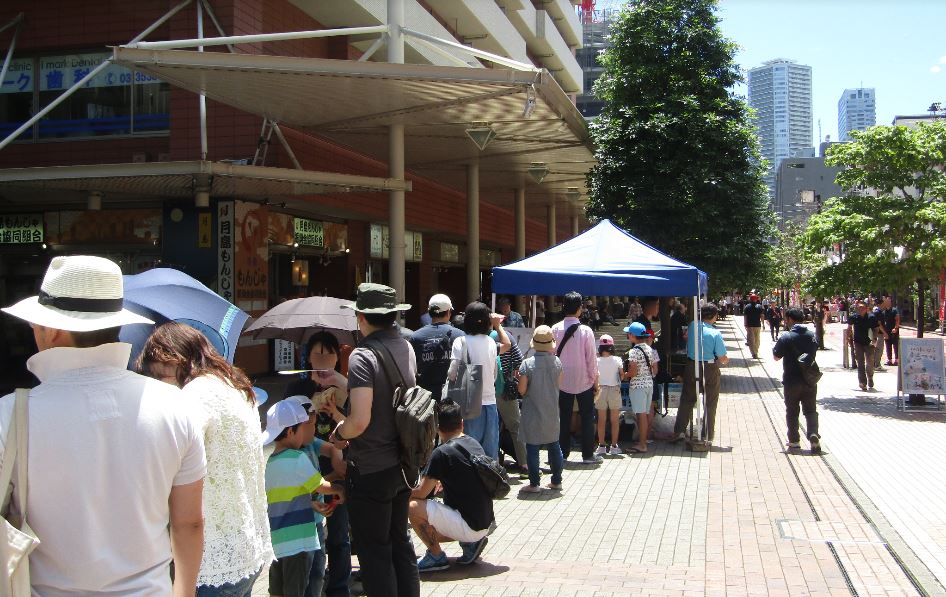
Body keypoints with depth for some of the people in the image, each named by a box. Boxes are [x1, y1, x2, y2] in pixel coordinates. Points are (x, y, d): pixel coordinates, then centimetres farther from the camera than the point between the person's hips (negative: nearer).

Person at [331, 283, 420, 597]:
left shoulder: (363, 356, -21)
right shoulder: (406, 347, 3)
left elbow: (360, 420, -29)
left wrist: (338, 434, -9)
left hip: (370, 470, -8)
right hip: (402, 462, 8)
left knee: (374, 551, 6)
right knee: (400, 541, 21)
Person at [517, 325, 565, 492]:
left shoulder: (527, 364, -17)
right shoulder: (557, 362, -6)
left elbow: (522, 390, -13)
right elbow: (559, 384, 5)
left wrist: (520, 378, 4)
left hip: (533, 415, -4)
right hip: (551, 414, 4)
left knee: (532, 448, 4)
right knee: (554, 446, 15)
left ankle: (534, 483, 7)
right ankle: (557, 480, 22)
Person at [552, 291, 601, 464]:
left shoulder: (555, 329, -7)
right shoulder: (586, 331, -14)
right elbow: (592, 358, -9)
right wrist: (595, 379, 2)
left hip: (562, 380, 3)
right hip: (584, 381, -2)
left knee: (564, 417, 11)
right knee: (587, 418, 7)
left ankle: (563, 453, 14)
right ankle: (588, 455, 8)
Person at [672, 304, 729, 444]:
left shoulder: (692, 326, -5)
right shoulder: (715, 333, -16)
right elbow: (722, 358, -12)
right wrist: (726, 360, 10)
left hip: (691, 366, 4)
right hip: (710, 369, -3)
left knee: (687, 400, 16)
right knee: (710, 404, 9)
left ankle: (679, 431, 13)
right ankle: (707, 436, 13)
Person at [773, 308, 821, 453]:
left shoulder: (786, 337, -14)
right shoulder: (812, 336, 1)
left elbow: (776, 357, -7)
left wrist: (774, 348, 9)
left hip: (792, 381, -3)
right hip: (809, 381, 3)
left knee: (792, 412, 11)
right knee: (811, 410, 10)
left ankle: (794, 441, 15)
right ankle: (813, 435, -11)